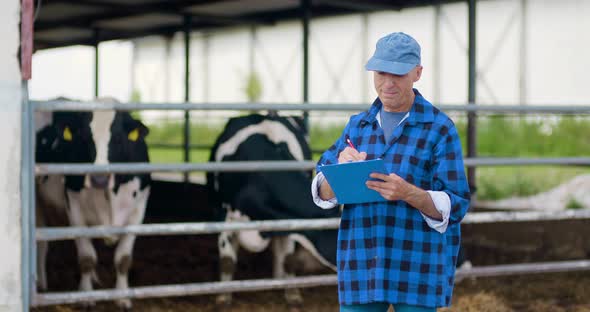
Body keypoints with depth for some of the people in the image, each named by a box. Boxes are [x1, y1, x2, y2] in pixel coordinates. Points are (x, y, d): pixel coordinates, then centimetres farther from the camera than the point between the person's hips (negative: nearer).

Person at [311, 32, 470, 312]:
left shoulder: (440, 129, -4)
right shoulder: (358, 126, 11)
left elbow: (453, 207, -8)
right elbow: (324, 192, 4)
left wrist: (407, 193, -27)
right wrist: (341, 166, -19)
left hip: (418, 266, -4)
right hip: (362, 265, 4)